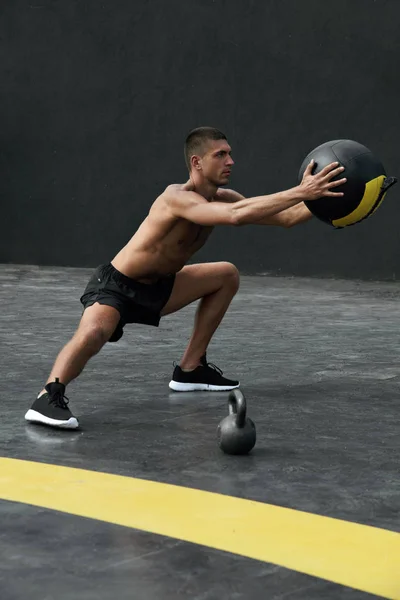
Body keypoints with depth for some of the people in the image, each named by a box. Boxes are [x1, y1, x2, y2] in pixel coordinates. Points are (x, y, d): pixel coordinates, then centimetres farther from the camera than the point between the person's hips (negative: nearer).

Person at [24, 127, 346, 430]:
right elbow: (236, 215, -45)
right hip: (115, 286, -9)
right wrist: (300, 192, -46)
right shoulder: (178, 197, -28)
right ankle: (49, 397, -24)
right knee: (93, 333, -39)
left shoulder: (221, 197, -2)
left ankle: (190, 369, 17)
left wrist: (316, 198, -18)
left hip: (155, 288, 9)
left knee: (227, 276, 13)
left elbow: (285, 217, 0)